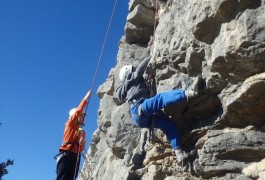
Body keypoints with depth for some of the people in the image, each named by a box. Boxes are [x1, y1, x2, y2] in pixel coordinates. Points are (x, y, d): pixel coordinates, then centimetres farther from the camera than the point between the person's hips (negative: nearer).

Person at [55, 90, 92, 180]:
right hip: (66, 155, -6)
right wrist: (87, 97, -1)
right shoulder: (70, 124, 6)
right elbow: (78, 110, -4)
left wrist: (82, 142, -1)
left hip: (75, 157, 7)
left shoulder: (82, 131, 22)